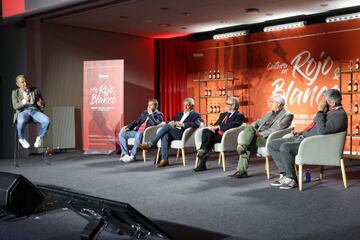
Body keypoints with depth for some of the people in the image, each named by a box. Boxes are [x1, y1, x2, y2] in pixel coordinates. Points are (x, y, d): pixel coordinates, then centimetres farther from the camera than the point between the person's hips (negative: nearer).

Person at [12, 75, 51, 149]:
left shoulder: (35, 90, 13)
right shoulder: (15, 93, 9)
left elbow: (43, 104, 13)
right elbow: (15, 106, -4)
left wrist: (41, 103, -13)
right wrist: (24, 101, -23)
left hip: (35, 111, 2)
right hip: (23, 112, -2)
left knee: (47, 120, -31)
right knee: (21, 122, -39)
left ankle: (39, 138, -6)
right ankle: (22, 139, -8)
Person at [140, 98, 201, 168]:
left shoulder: (195, 115, 9)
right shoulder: (180, 114, 31)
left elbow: (196, 124, -11)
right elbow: (173, 120, 24)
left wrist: (182, 124, -17)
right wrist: (172, 122, -2)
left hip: (182, 134, -6)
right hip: (173, 133, 6)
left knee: (167, 126, -28)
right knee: (165, 136, -30)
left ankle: (150, 144, -24)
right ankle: (164, 160, -33)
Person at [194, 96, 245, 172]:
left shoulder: (239, 115, 3)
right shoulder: (223, 114, 28)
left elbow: (232, 125, -14)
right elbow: (216, 124, 22)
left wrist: (218, 127, -16)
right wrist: (211, 126, -3)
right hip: (217, 133, 7)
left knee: (209, 137, -29)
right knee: (205, 131, -24)